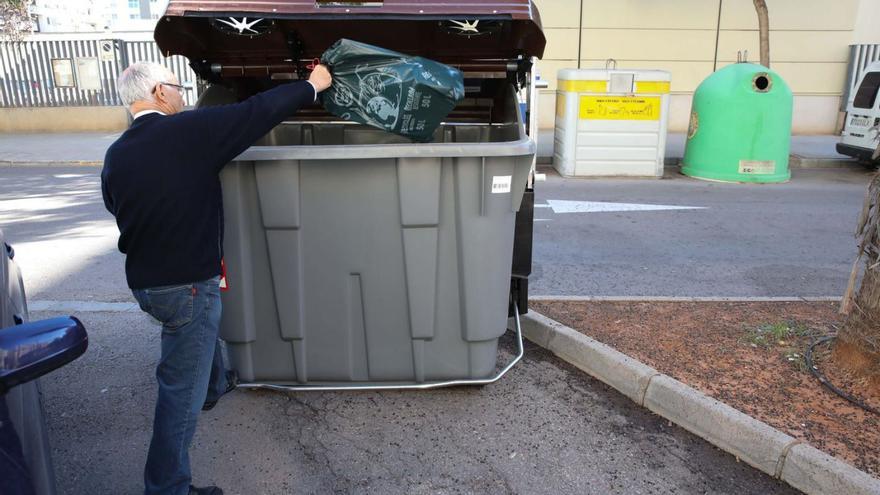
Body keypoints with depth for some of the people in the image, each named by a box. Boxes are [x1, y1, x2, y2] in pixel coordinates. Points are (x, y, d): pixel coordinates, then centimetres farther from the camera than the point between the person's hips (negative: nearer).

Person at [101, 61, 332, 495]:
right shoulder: (189, 131, -18)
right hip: (186, 284, -8)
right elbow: (259, 110, -14)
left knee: (205, 323, 35)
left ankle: (215, 385, 60)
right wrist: (312, 86, 0)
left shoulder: (115, 155, 3)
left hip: (143, 280, 8)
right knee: (182, 391, 3)